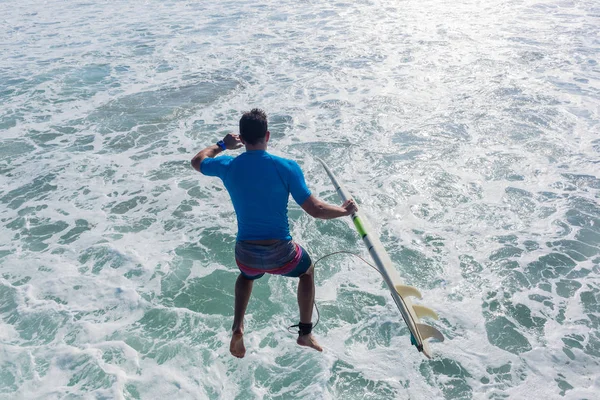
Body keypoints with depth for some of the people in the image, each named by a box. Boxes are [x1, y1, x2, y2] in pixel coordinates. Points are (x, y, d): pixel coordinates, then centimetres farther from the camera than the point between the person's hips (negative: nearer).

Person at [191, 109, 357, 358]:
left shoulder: (228, 167, -7)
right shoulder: (286, 167, -16)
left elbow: (197, 162, 16)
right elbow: (316, 210, -15)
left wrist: (222, 146, 30)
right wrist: (345, 211, 3)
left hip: (246, 254, 3)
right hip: (280, 254, -2)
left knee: (247, 274, 40)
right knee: (307, 271, 32)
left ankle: (237, 326, 21)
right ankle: (305, 333, 36)